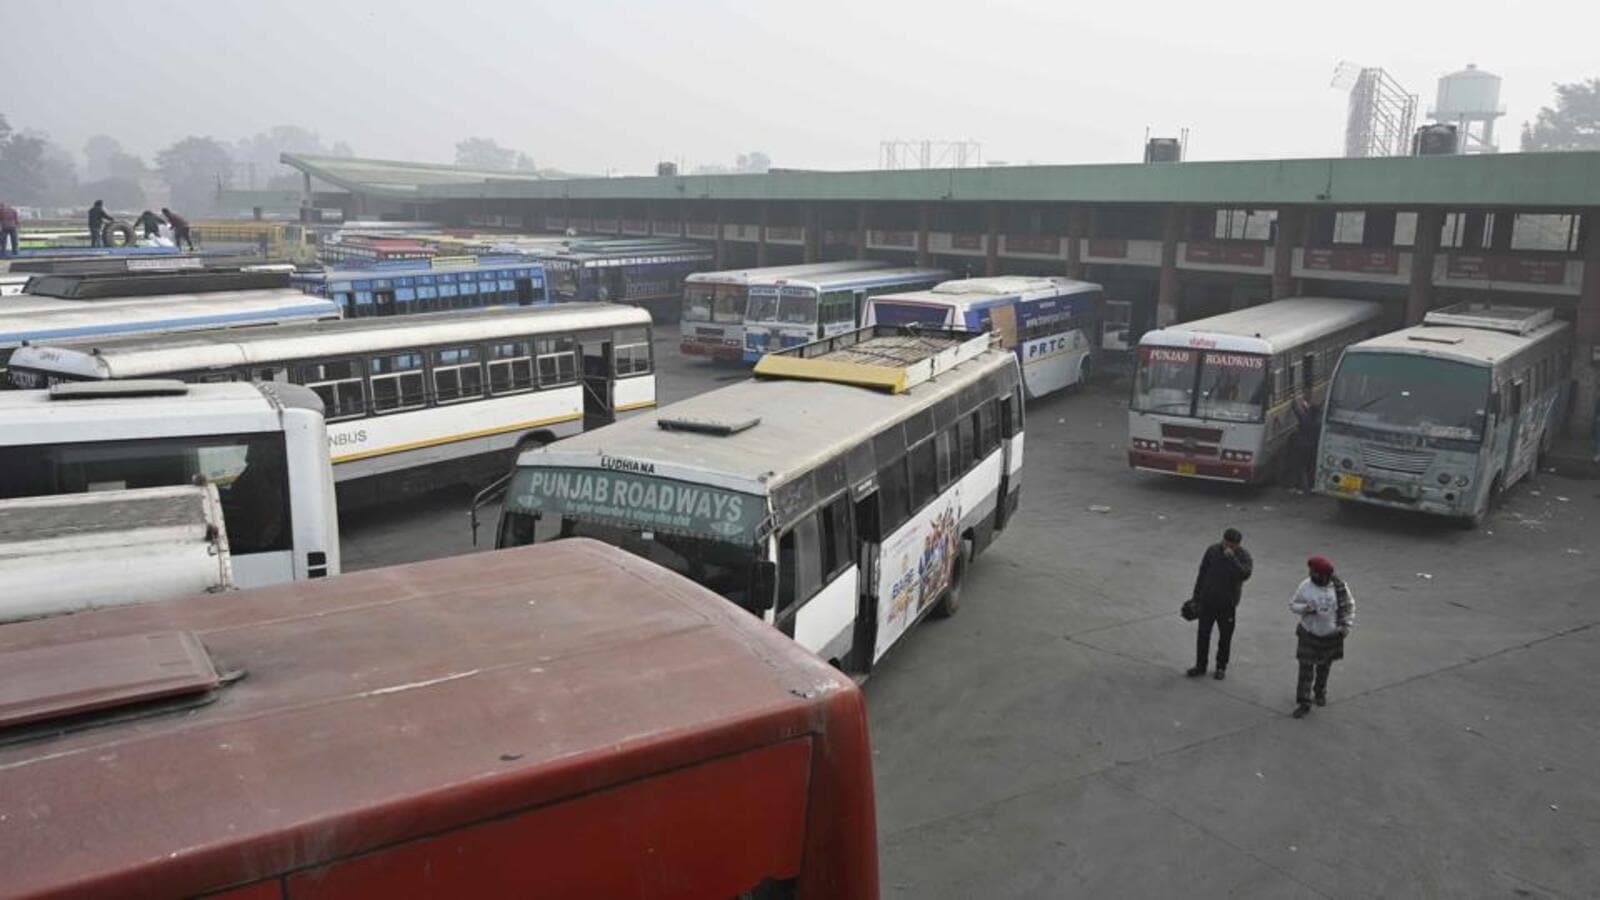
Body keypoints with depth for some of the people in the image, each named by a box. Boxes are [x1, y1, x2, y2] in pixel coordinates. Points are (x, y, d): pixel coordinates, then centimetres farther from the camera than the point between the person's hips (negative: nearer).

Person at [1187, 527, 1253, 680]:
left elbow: (1245, 575, -28)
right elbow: (1202, 573, 4)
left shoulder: (1243, 556, -10)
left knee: (1225, 636, 10)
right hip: (1208, 601, 2)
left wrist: (1232, 558, -31)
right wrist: (1196, 596, 5)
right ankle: (1200, 666, 18)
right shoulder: (1212, 550, -4)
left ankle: (1221, 667, 26)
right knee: (1202, 633, 6)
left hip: (1227, 604, -2)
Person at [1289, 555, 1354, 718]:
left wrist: (1347, 625, -6)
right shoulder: (1306, 586, -10)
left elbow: (1349, 607, 4)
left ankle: (1320, 693, 41)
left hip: (1330, 636, 1)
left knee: (1324, 668, 18)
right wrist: (1305, 608, -21)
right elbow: (1293, 605, -2)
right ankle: (1303, 703, 0)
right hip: (1309, 634, -1)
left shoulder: (1340, 587, -9)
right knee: (1306, 669, -6)